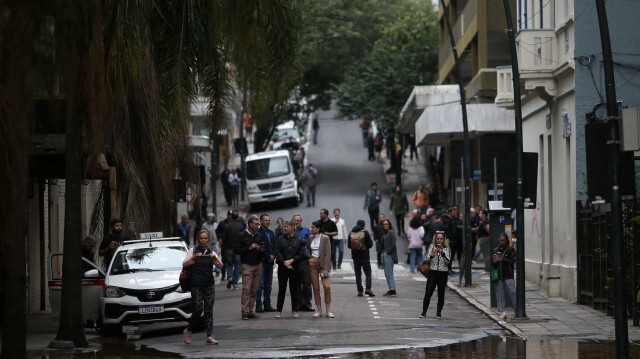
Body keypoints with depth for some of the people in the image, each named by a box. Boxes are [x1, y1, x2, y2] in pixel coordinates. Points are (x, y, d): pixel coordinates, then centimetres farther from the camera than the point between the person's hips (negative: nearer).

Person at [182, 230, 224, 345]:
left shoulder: (211, 253, 10)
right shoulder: (193, 250, 2)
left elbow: (220, 266, -3)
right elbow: (184, 264, -10)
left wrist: (215, 259, -23)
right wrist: (194, 258, -27)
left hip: (209, 284, 3)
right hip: (196, 284, -3)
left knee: (209, 310, -1)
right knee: (198, 309, -8)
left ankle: (210, 336, -1)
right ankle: (188, 331, 12)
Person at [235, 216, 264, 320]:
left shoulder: (259, 235, 11)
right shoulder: (242, 236, -4)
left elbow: (265, 247, 20)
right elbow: (236, 250, -7)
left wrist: (261, 249, -3)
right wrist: (249, 248, -14)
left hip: (258, 264, 5)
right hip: (247, 265, -5)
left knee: (254, 290, 4)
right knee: (246, 289, -10)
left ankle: (250, 311, 8)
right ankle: (245, 312, -9)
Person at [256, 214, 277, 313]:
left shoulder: (271, 233, 18)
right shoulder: (257, 232, -8)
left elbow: (275, 246, 17)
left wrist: (273, 256, 0)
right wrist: (268, 257, -11)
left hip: (270, 262, 7)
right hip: (261, 261, -7)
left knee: (268, 285, 9)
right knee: (260, 285, -7)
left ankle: (267, 304, 13)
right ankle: (258, 305, -6)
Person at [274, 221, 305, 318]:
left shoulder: (298, 240, 5)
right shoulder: (280, 239, 6)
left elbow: (301, 254, 0)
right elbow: (277, 252, -2)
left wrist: (291, 260, -12)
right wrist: (285, 262, -12)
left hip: (294, 267, 0)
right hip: (282, 267, 0)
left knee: (294, 289, 2)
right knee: (281, 289, 1)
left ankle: (294, 310, 10)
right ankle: (278, 311, 6)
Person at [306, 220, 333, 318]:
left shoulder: (325, 238, -8)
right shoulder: (311, 238, 9)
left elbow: (328, 254, -11)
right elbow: (307, 248, 30)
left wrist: (326, 269, -16)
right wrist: (309, 256, 11)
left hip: (323, 263, -5)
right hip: (312, 263, 5)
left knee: (327, 286, -15)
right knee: (315, 288, 3)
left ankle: (328, 311, -7)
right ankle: (319, 311, 8)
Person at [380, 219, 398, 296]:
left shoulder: (391, 232, -9)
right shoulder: (385, 233, 17)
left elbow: (393, 245, -17)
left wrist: (388, 252, -15)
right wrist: (383, 254, 10)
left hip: (389, 255, -9)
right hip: (385, 254, 9)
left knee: (389, 273, -10)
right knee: (387, 274, 10)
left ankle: (393, 291, -9)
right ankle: (391, 290, 13)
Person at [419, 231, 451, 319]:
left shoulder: (447, 249, 3)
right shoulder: (431, 247, 4)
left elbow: (447, 261, -8)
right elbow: (426, 260, -1)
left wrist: (443, 253, -23)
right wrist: (432, 255, -21)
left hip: (443, 273, 0)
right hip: (433, 272, 0)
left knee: (441, 294, 3)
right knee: (428, 293, -4)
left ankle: (439, 313, 13)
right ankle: (424, 312, 0)